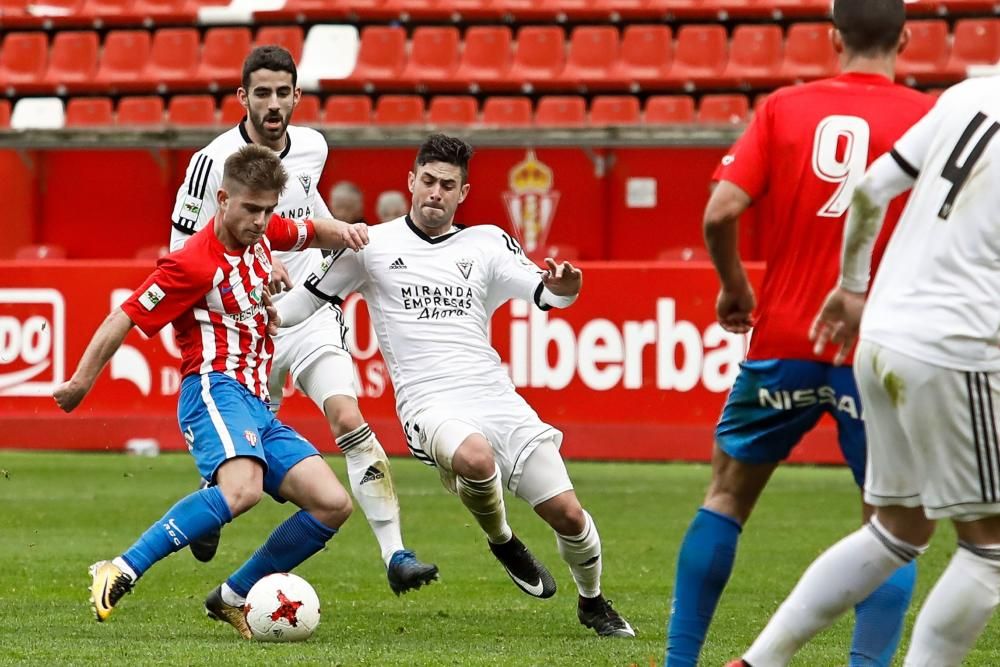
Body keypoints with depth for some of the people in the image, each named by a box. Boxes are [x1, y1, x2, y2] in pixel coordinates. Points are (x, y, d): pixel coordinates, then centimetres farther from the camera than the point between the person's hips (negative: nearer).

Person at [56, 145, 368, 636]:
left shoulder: (260, 232, 12)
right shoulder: (194, 264, -12)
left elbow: (313, 233, 33)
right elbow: (124, 319, -8)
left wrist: (341, 232, 10)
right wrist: (80, 383, -6)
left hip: (256, 406, 9)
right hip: (215, 390, -8)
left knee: (333, 505, -5)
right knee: (242, 489, -37)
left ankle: (233, 597, 5)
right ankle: (119, 573, -34)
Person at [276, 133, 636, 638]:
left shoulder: (487, 243, 13)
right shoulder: (372, 246, 8)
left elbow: (542, 292, 2)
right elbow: (308, 299, 14)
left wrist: (561, 289, -21)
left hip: (495, 397, 3)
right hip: (429, 403, -3)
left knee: (566, 512, -5)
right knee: (475, 457, -39)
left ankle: (593, 605, 26)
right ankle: (501, 542, -5)